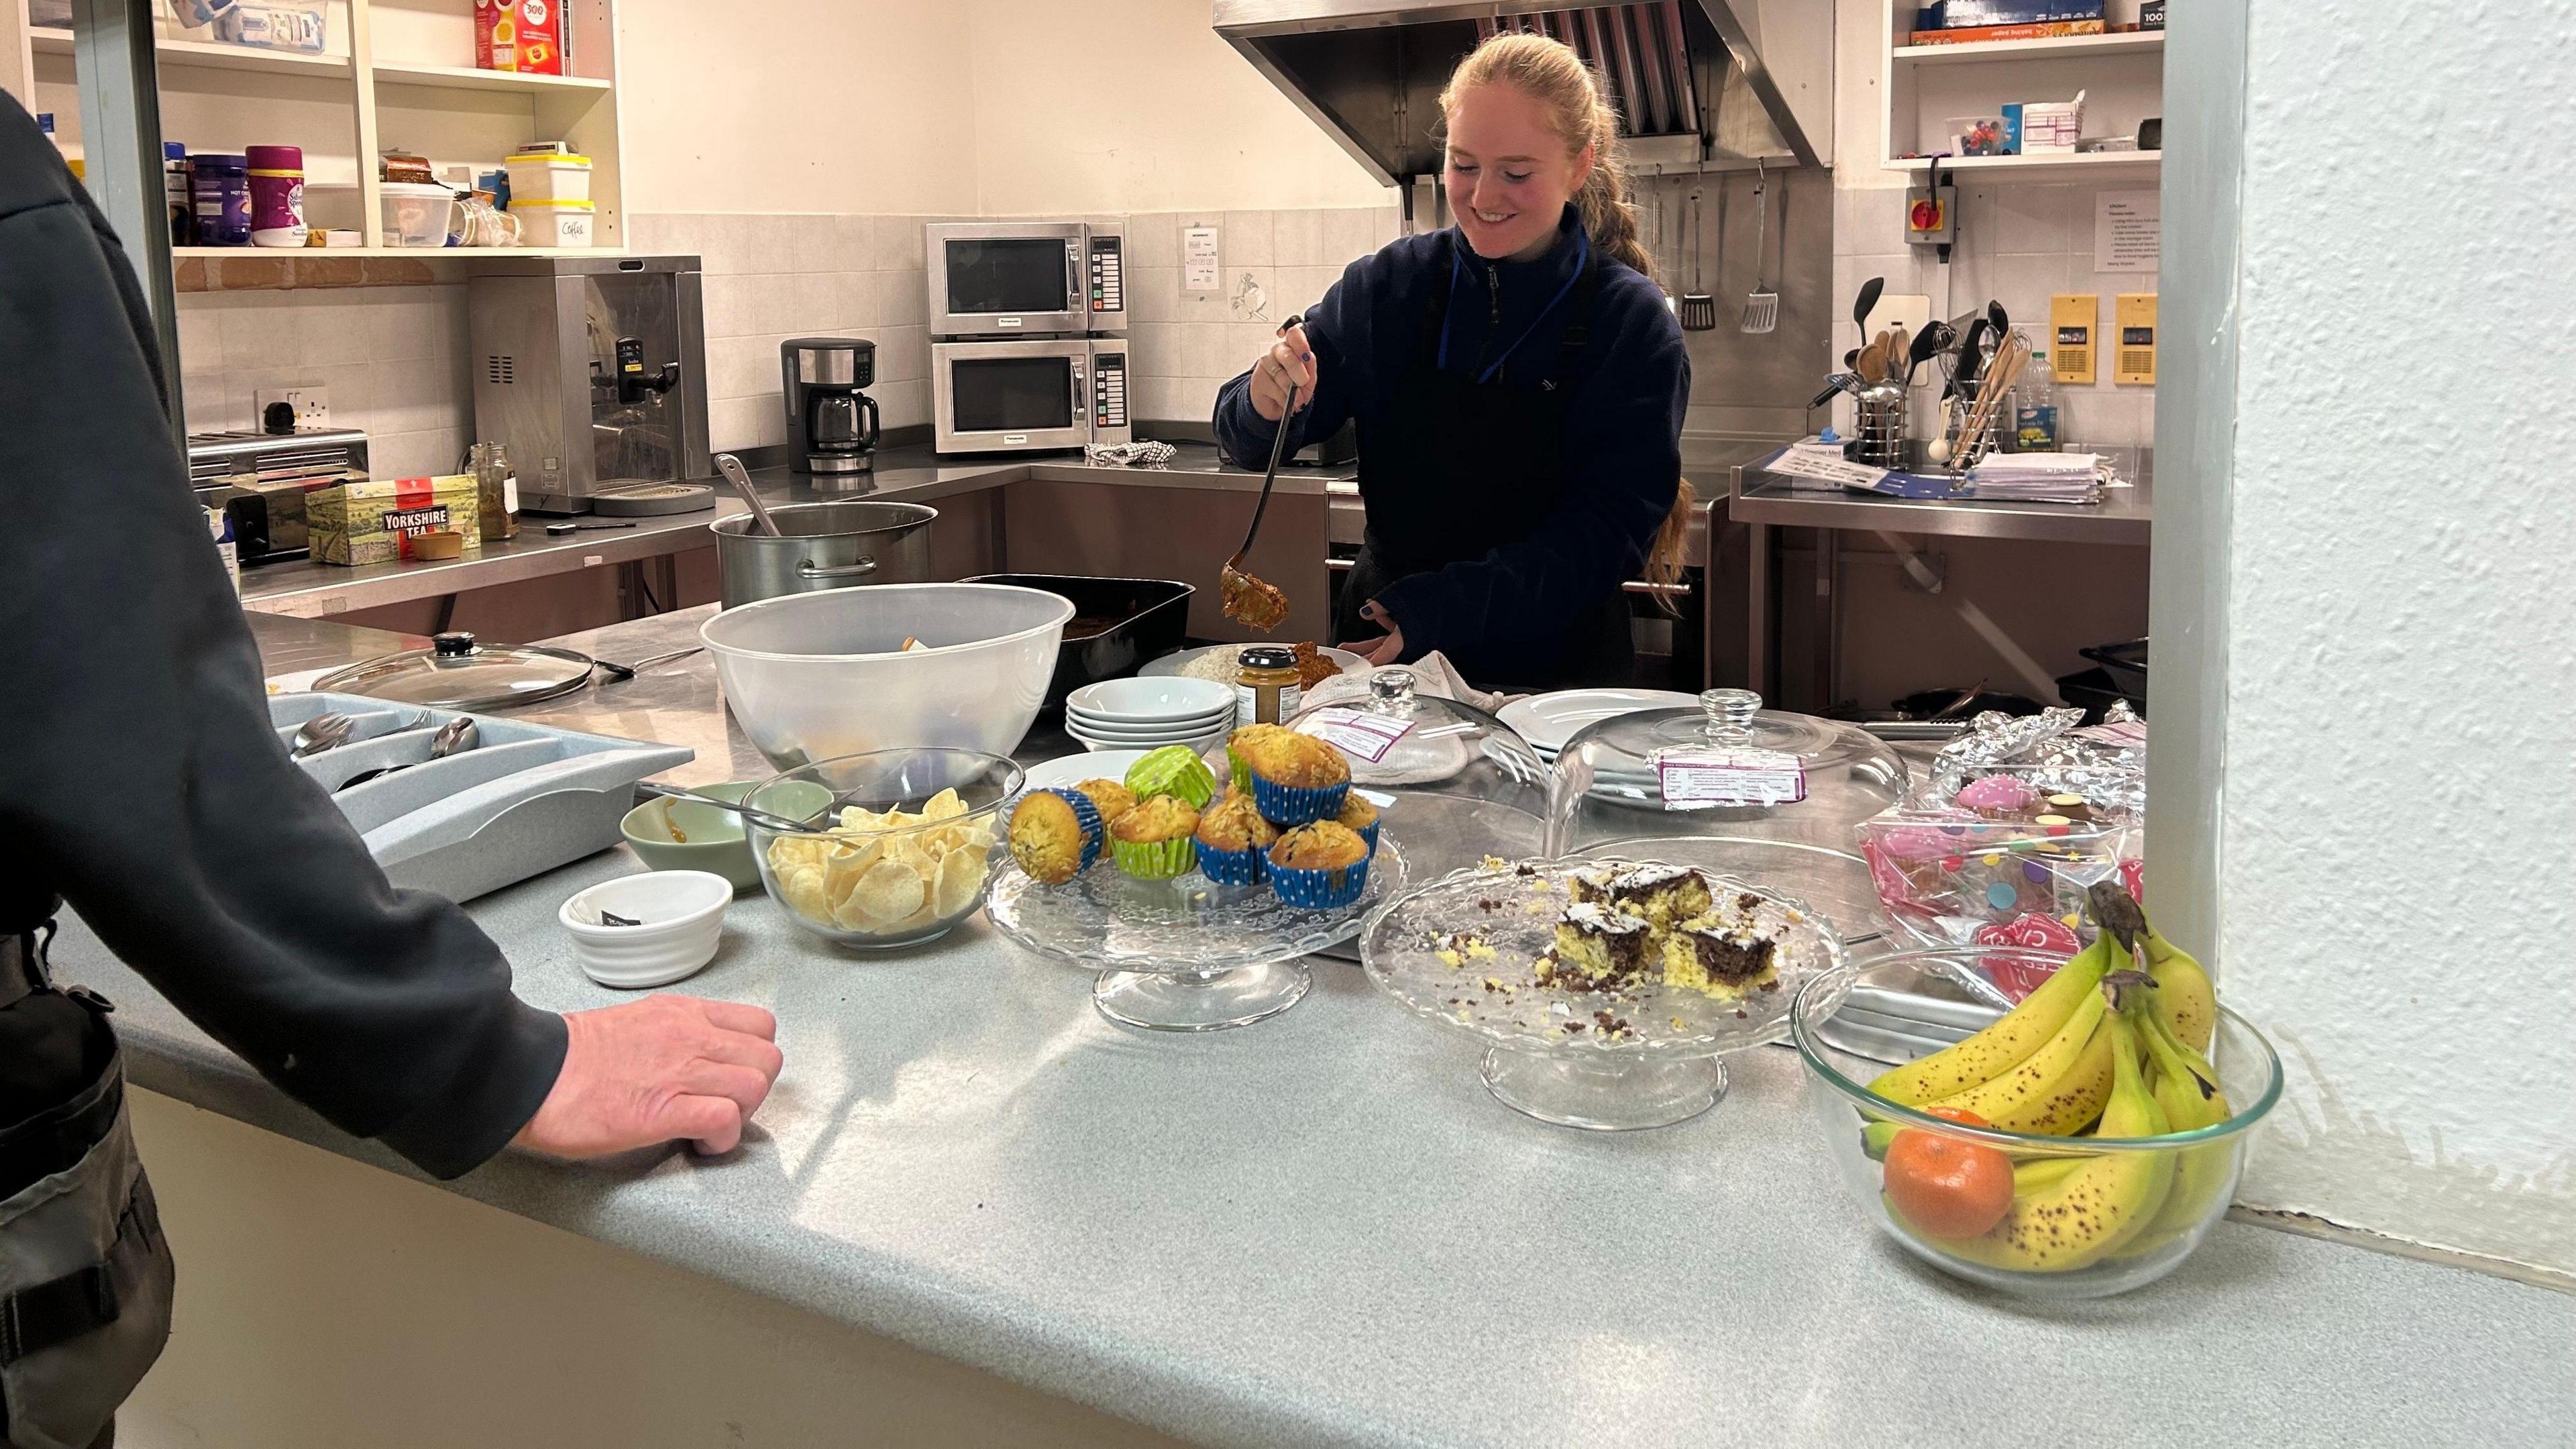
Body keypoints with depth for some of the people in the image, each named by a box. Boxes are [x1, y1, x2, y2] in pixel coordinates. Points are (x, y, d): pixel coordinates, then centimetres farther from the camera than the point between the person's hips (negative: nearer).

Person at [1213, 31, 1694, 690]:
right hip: (1380, 651, 2)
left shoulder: (1634, 324, -5)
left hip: (1556, 673, -2)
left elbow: (1607, 531, -9)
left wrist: (1439, 613, -21)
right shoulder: (1388, 286, 0)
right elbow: (1247, 441, 4)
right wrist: (1266, 405, -20)